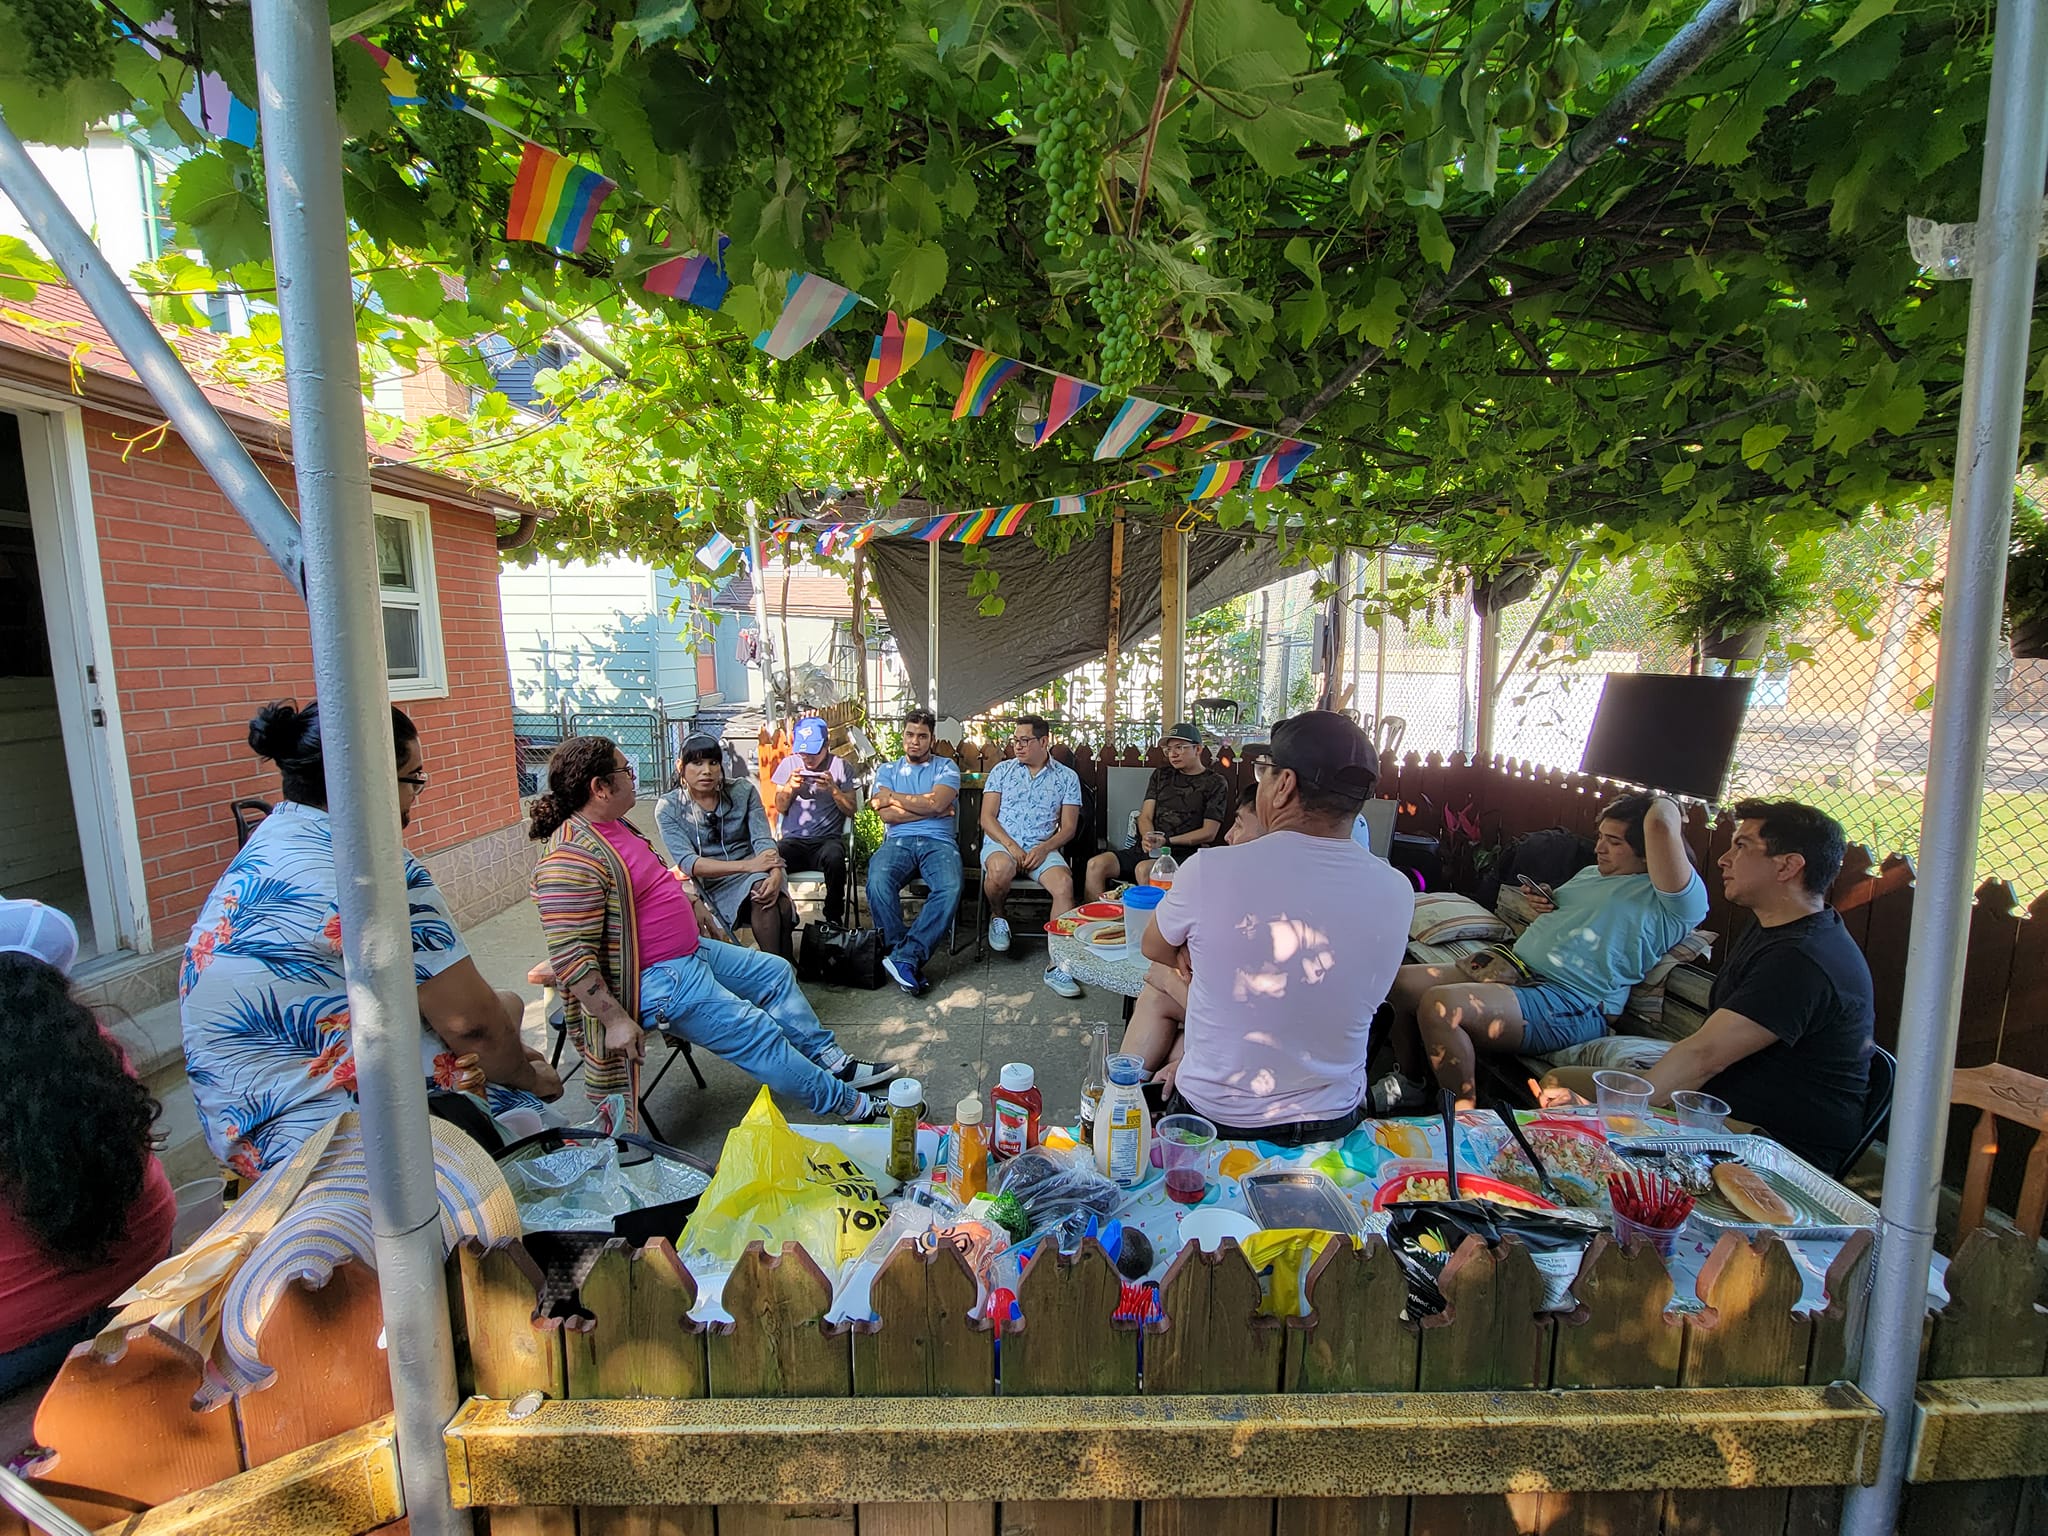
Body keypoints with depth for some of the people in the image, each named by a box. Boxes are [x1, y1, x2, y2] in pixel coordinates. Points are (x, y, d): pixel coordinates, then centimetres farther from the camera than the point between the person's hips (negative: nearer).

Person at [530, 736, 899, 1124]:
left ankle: (834, 1063, 25)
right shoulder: (571, 859, -26)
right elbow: (571, 958, -28)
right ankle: (849, 1105, 2)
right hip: (655, 979, -11)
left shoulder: (613, 825, 6)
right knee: (757, 1034, -11)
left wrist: (691, 909, 23)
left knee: (775, 971, 15)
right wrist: (616, 1020, -28)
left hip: (692, 951, 11)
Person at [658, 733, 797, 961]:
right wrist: (747, 865, -25)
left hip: (753, 871, 2)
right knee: (760, 890, -34)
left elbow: (763, 840, -5)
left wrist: (775, 874, -28)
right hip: (711, 882, -2)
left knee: (781, 907, -32)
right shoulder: (668, 807, -1)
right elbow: (687, 862, -12)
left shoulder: (743, 791, 5)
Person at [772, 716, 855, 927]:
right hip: (793, 839, 2)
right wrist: (789, 787, -7)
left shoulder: (839, 765, 7)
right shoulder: (788, 763, 14)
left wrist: (833, 789, -13)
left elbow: (851, 810, 3)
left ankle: (834, 917, -13)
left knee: (834, 858, -37)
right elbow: (780, 808, 12)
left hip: (828, 838, -1)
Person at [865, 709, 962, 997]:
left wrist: (892, 797, 2)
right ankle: (909, 959, -24)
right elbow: (886, 814, 2)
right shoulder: (887, 769, 20)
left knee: (950, 887, -35)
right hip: (898, 841, 1)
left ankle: (903, 957, -31)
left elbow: (935, 802, -7)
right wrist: (931, 810, -1)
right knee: (877, 883, -34)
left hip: (939, 841, -1)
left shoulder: (946, 767, 15)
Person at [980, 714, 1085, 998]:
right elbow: (987, 818, 4)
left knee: (1064, 883, -31)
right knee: (1001, 868, -37)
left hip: (1042, 847, 0)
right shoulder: (1002, 770, 12)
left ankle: (1059, 965, -29)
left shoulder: (1066, 777, 10)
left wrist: (1044, 848, -14)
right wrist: (1010, 845, -13)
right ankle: (997, 916, -2)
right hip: (1000, 842, 0)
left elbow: (1068, 827, 5)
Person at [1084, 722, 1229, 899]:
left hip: (1184, 853, -5)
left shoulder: (1215, 783, 4)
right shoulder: (1161, 775, 20)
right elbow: (1145, 816, 11)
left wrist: (1166, 841, -11)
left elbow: (1209, 833, -3)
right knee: (1096, 865, -18)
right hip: (1147, 850, 5)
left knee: (1144, 869, -36)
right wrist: (1148, 838, -13)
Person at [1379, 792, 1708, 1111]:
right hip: (1510, 967, 9)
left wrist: (1663, 802, -2)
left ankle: (1464, 1118, -10)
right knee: (1404, 981, -3)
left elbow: (1660, 822, -26)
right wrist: (1542, 906, 14)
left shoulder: (1670, 900, -7)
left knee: (1440, 1005, -31)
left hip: (1567, 1003, -9)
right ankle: (1408, 1082, 18)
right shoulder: (1591, 873, 21)